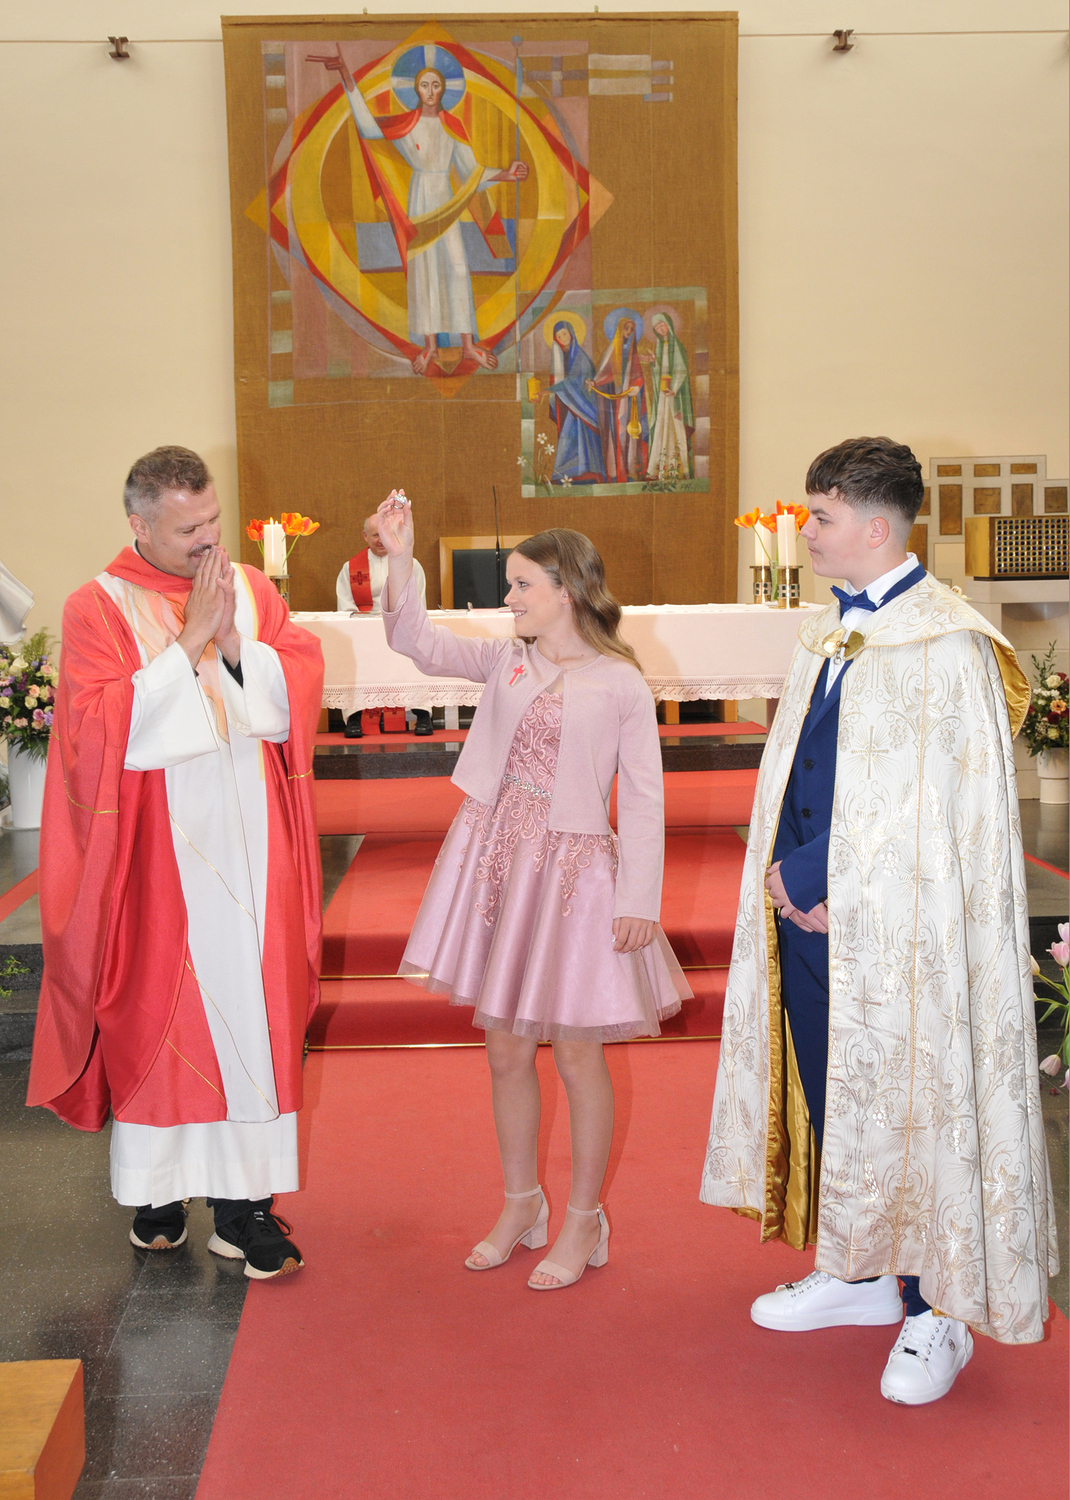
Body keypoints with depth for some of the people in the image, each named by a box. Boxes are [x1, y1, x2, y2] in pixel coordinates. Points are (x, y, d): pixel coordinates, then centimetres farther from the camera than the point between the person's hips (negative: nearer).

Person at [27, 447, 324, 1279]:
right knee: (157, 1008, 4)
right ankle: (159, 1188, 18)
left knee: (252, 1003, 2)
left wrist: (233, 648, -15)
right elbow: (101, 728, -15)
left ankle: (243, 1195, 9)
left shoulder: (251, 588, 8)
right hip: (157, 850, -3)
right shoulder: (99, 607, -4)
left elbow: (303, 681, 0)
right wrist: (188, 645, -17)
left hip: (249, 843, 3)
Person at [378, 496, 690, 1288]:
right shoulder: (507, 660, 6)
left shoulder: (621, 686, -8)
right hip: (495, 858, 5)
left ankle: (583, 1222, 22)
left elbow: (643, 801, -8)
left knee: (578, 1053, 6)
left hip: (574, 868, -5)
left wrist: (640, 900, -12)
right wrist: (401, 560, -10)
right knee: (506, 1049, 13)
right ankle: (521, 1206, 31)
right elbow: (420, 644, 1)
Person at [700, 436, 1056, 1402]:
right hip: (809, 909, 8)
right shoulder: (829, 633, 12)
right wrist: (786, 870, 2)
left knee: (907, 1099, 1)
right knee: (828, 1093, 15)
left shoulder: (946, 644, -14)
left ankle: (936, 1310, 16)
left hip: (893, 923, -8)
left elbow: (943, 804, -17)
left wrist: (836, 888, -14)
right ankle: (857, 1274, 31)